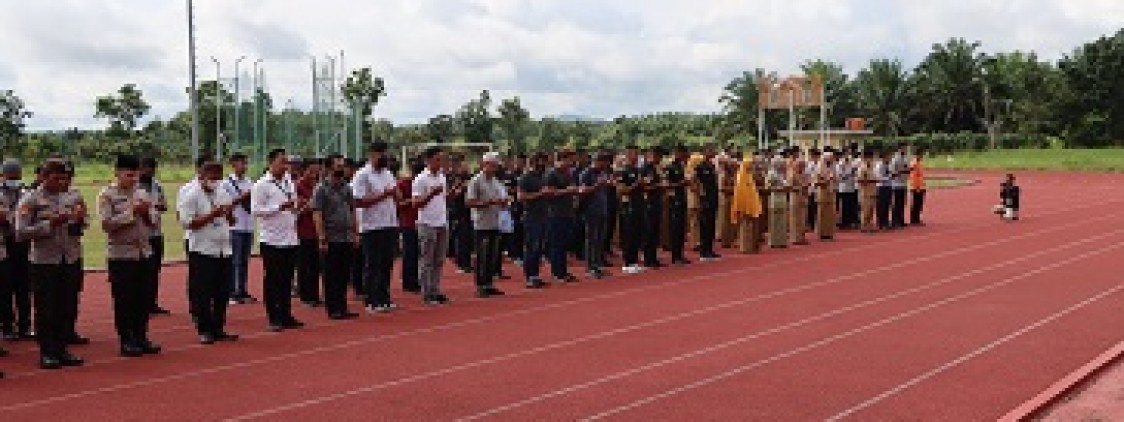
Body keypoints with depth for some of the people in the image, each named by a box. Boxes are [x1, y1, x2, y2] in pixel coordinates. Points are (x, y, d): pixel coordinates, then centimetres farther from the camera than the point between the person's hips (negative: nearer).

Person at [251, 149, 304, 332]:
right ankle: (274, 318, 6)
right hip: (272, 240, -6)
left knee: (287, 279, 10)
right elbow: (255, 210, -14)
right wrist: (279, 208, -21)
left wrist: (296, 210, 4)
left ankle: (286, 315, 17)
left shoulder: (289, 183, 14)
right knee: (272, 280, 0)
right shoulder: (261, 185, -7)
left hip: (290, 239, 6)